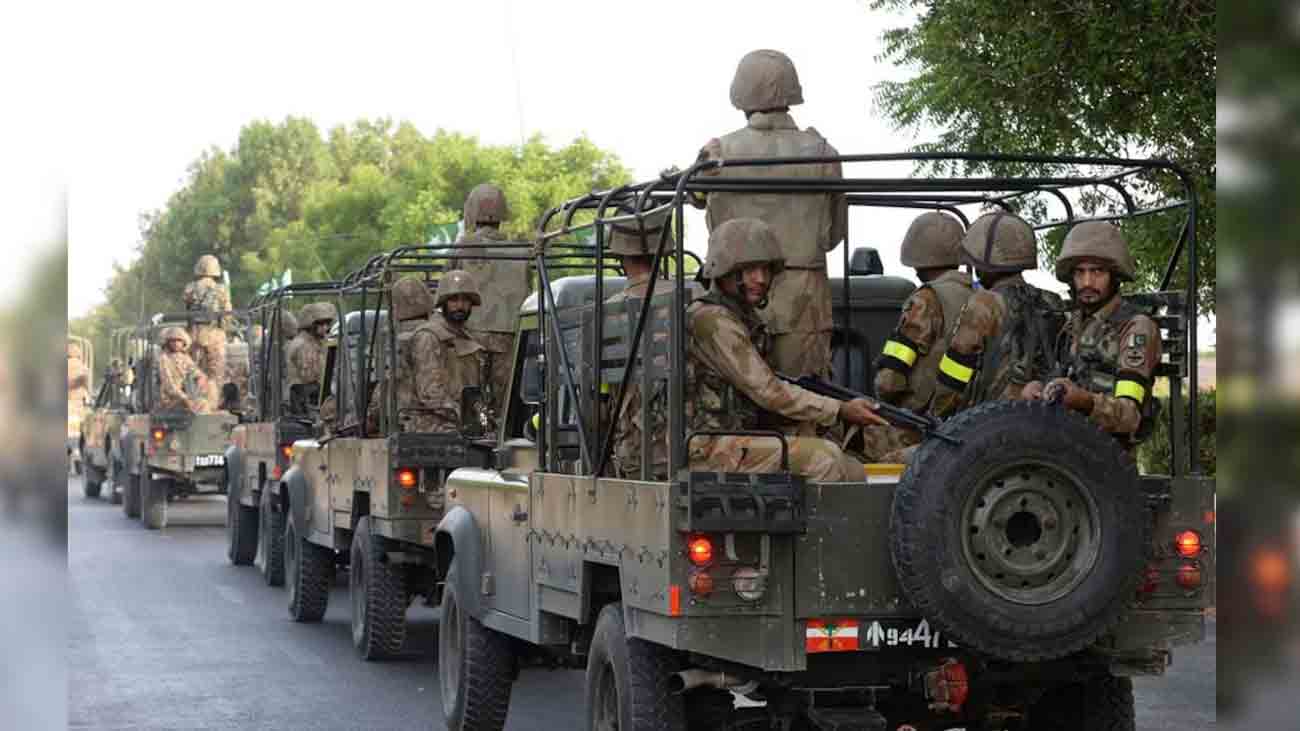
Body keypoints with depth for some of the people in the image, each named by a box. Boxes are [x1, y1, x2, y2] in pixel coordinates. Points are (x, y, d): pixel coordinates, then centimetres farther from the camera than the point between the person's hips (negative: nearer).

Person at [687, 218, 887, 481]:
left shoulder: (745, 318, 17)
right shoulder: (712, 320, -16)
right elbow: (767, 391, -18)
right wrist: (841, 410, -14)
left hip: (739, 444, 10)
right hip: (713, 449, -10)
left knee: (851, 470, 1)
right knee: (824, 457, -22)